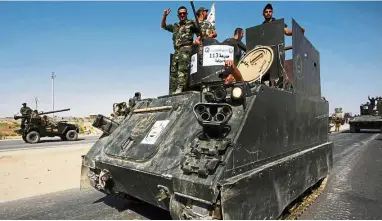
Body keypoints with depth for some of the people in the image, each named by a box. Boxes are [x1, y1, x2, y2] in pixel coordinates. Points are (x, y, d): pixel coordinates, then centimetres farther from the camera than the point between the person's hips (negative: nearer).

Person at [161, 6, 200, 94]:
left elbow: (200, 33, 10)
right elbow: (163, 26, 35)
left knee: (182, 69, -24)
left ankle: (180, 88, -34)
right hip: (177, 51, 7)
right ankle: (172, 92, 4)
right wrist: (164, 16, 21)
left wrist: (197, 40, -8)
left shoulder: (191, 23, 10)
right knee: (173, 72, 2)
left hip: (186, 49, -6)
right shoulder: (175, 26, 26)